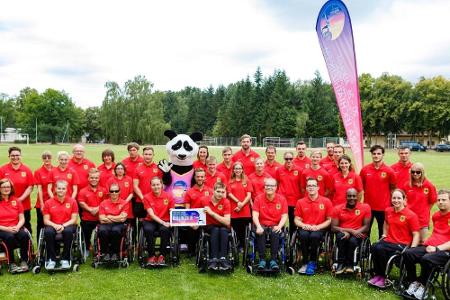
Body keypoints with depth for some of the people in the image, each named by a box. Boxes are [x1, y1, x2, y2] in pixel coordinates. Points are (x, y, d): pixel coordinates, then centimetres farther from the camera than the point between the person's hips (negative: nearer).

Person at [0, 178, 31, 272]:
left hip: (15, 228, 3)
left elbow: (22, 219, 9)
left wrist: (17, 227, -11)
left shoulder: (16, 201, 12)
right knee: (10, 237, -35)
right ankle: (12, 264, -23)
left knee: (25, 235, -30)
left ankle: (24, 261, -19)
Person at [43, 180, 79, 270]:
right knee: (48, 232, -34)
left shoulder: (72, 201, 4)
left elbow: (74, 219, -1)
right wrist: (55, 226, -17)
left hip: (67, 225, -1)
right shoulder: (48, 203, 6)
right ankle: (51, 260, -21)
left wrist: (63, 225, -18)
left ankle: (65, 259, -22)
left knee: (68, 231, -36)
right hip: (53, 226, 1)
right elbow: (46, 220, 3)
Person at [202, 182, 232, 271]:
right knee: (215, 230, -33)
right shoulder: (205, 201, -9)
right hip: (210, 226, 0)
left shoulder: (226, 202, -11)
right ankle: (214, 259, -41)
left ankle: (223, 258, -39)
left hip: (222, 227, 0)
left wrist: (212, 213, -27)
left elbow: (227, 222, -20)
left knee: (223, 230, -34)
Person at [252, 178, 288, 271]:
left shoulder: (282, 199, 1)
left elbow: (284, 216, -3)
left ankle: (273, 260, -25)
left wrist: (279, 226, -23)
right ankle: (262, 259, -25)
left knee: (275, 233, -33)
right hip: (262, 225, 0)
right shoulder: (258, 198, 0)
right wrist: (258, 227, -25)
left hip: (275, 225, 0)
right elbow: (255, 215, -6)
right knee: (260, 233, -33)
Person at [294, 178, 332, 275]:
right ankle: (305, 263, -15)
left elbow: (329, 220, 3)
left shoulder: (326, 201, 2)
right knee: (303, 235, -34)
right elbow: (296, 219, 9)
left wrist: (318, 227, -12)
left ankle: (312, 262, -12)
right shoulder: (300, 202, 6)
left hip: (319, 229, -1)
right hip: (305, 228, 1)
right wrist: (303, 225, -12)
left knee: (314, 236, -35)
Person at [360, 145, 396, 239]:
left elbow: (393, 188, 3)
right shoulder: (364, 170, -2)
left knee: (383, 232, 11)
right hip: (368, 206, 2)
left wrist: (392, 203, 3)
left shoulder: (389, 171, -6)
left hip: (384, 207, -1)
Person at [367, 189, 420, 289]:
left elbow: (416, 235, -7)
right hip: (388, 241, 5)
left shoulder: (411, 215, -6)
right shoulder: (388, 211, 10)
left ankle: (382, 276, -8)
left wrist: (411, 250, -18)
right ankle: (378, 275, -11)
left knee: (379, 249, -29)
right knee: (375, 247, -28)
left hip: (402, 244, -5)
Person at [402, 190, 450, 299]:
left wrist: (437, 248, -18)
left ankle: (423, 285, -12)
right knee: (407, 253, -18)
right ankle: (414, 282, -7)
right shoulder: (436, 216, 18)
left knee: (426, 259, -34)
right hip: (430, 247, 7)